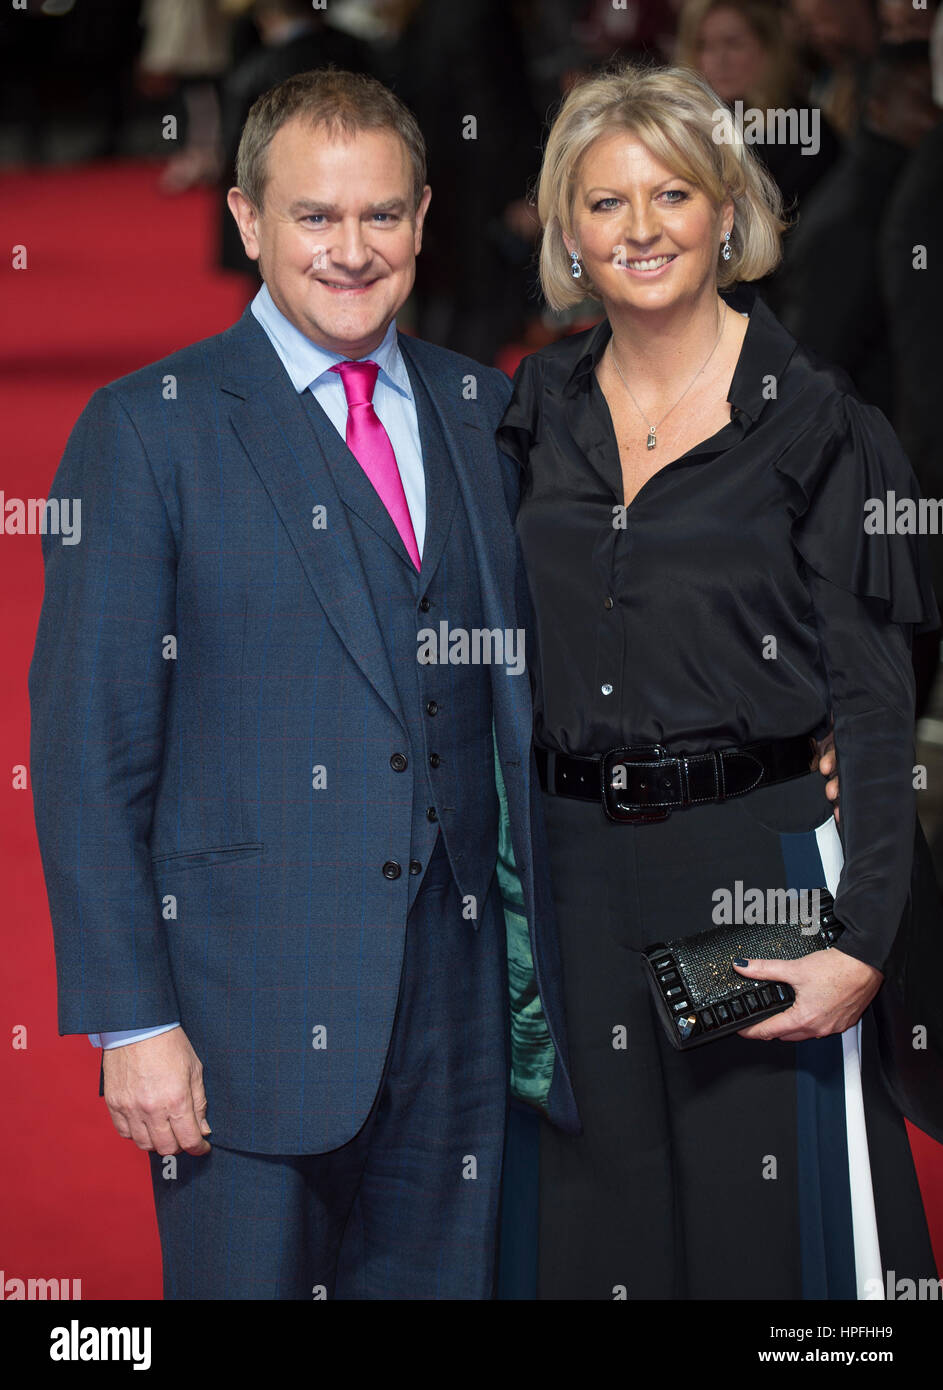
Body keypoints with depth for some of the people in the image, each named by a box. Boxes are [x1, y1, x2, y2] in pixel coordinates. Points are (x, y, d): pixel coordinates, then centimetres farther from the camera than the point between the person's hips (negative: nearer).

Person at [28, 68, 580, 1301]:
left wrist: (547, 965, 6)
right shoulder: (148, 431, -4)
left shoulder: (487, 415, 11)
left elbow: (525, 689, 15)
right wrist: (131, 1019, -11)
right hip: (246, 1007, -4)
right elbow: (87, 743, -6)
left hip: (459, 1000, 4)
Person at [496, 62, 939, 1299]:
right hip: (574, 875, 4)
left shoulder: (817, 428, -5)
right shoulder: (534, 416, 8)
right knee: (592, 1229, 10)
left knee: (776, 1229, 1)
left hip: (759, 865, -4)